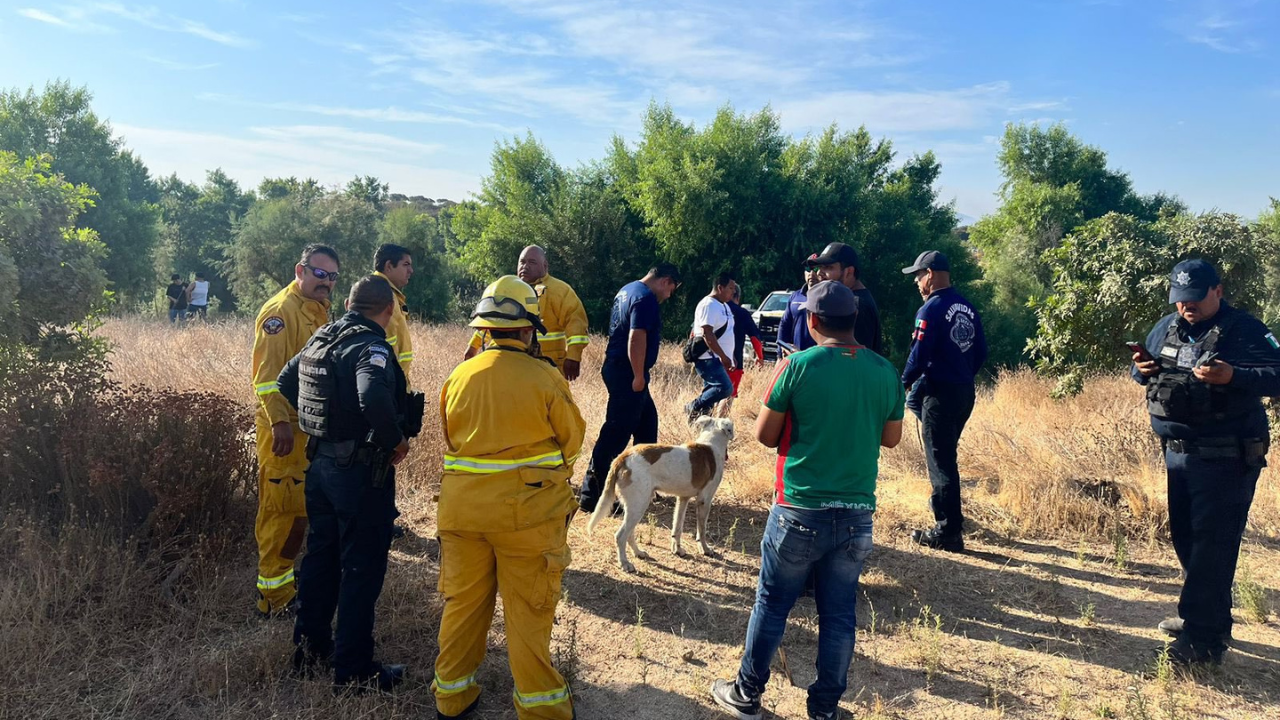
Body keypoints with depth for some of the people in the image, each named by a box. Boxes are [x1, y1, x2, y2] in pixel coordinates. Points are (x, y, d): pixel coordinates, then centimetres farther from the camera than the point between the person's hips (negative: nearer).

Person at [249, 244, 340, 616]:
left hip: (313, 426, 9)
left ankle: (281, 581, 29)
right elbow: (268, 373, -20)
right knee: (283, 510, -4)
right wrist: (279, 422, -26)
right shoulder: (280, 311, -13)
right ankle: (275, 594, 6)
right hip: (286, 428, -9)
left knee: (300, 510, 16)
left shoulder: (318, 311, 16)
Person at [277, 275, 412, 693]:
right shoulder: (372, 347, -19)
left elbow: (286, 383, 18)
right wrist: (397, 441, -22)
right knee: (362, 568, 3)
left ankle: (309, 649, 36)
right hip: (361, 470, -8)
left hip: (321, 462, 8)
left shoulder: (320, 338, 7)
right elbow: (374, 397, -37)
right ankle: (353, 672, 13)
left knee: (320, 555, 21)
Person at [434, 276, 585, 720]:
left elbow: (451, 439, 11)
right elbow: (572, 440, -1)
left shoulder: (459, 377, -1)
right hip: (528, 510, -4)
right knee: (528, 610, 8)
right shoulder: (545, 379, -12)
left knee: (463, 600, 18)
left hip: (463, 506, 4)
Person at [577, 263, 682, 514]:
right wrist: (638, 376, -21)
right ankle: (591, 496, -5)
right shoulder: (646, 298, -16)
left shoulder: (628, 290, 16)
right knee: (616, 432, -8)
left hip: (619, 368, 11)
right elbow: (636, 337, -25)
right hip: (628, 373, -11)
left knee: (647, 421, 19)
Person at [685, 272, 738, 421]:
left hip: (716, 359, 10)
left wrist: (730, 357, 22)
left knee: (711, 392, 9)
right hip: (708, 358, -10)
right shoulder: (709, 305, -14)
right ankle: (693, 408, -7)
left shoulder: (723, 305, 17)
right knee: (725, 388, -20)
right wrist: (724, 357, -21)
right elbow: (707, 334, -22)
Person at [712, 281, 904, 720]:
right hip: (857, 515, 3)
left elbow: (764, 435, -4)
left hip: (800, 511, -3)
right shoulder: (885, 372, -1)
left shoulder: (797, 366, -11)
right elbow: (891, 438, 12)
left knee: (772, 605, 11)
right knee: (839, 613, 14)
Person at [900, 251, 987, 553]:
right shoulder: (967, 307, 9)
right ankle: (950, 515, 37)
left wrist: (904, 381, -2)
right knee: (946, 454, 23)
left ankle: (948, 532, 4)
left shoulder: (931, 309, -15)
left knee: (940, 461, -2)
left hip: (940, 393, -8)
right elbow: (981, 351, 12)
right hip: (965, 392, 8)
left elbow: (919, 356, -19)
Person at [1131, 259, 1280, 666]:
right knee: (1185, 537, 17)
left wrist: (1232, 376, -34)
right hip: (1177, 451, 8)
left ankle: (1204, 638, -2)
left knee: (1212, 544, -7)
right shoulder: (1167, 327, 10)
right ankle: (1202, 616, 33)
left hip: (1225, 459, -8)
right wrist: (1142, 369, -4)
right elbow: (1144, 366, 19)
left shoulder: (1244, 330, -10)